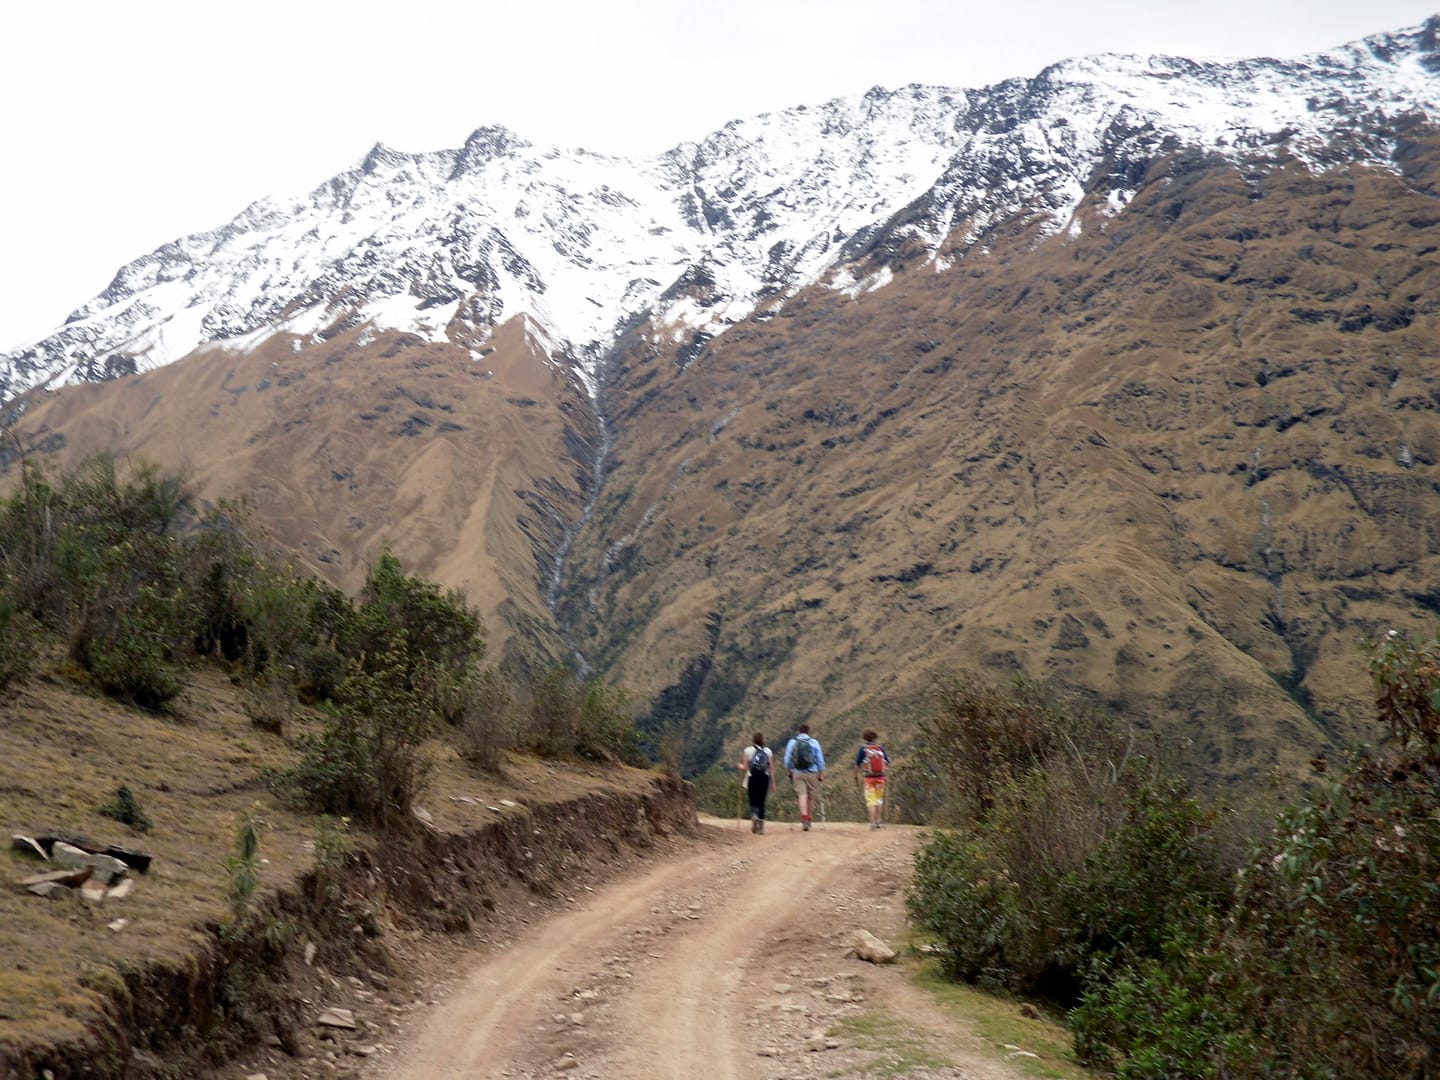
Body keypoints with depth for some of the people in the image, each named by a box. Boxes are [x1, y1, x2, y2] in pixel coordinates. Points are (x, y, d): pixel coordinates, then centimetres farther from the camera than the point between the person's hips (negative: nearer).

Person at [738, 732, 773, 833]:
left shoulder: (748, 750, 0)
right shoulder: (768, 751, 5)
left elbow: (744, 767, -3)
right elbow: (772, 768, 1)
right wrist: (773, 782, 5)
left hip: (752, 778, -2)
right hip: (764, 778, 2)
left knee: (753, 801, 5)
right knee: (761, 802, 11)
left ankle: (754, 815, -26)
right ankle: (761, 825, 9)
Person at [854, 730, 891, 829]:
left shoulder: (863, 749, -4)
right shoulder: (881, 749, 3)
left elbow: (857, 766, 1)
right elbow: (887, 764, 6)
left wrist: (857, 778, 12)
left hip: (868, 778, -2)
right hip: (880, 777, 2)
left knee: (870, 800, 0)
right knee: (879, 799, 17)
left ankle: (873, 822, -10)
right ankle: (877, 821, 18)